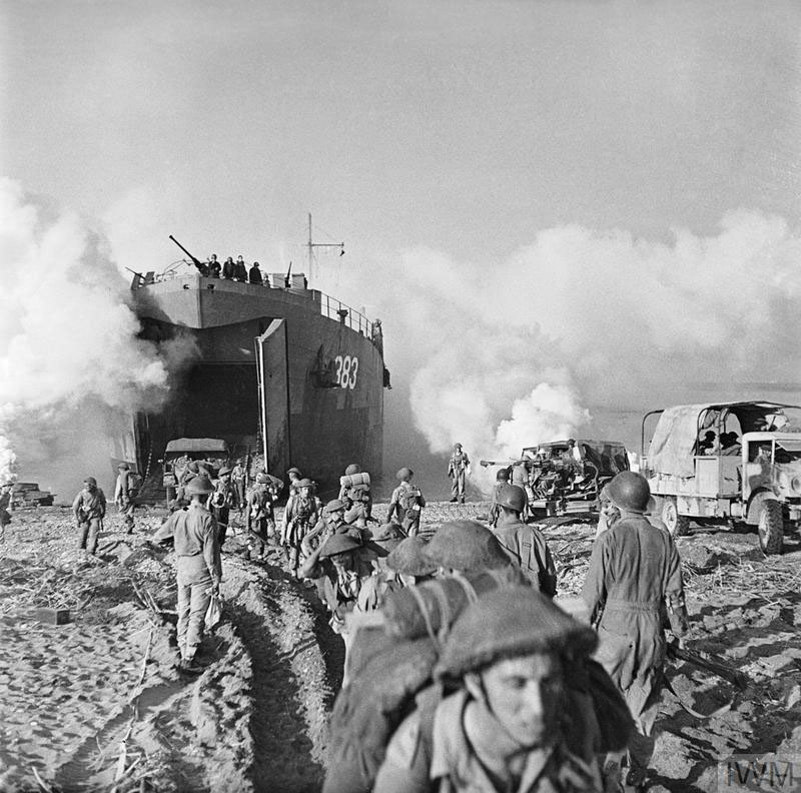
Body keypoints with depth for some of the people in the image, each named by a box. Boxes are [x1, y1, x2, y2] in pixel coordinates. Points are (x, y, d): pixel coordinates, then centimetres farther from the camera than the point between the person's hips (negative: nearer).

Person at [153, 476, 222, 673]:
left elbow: (157, 538, 5)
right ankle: (188, 659, 2)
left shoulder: (178, 516, -2)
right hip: (201, 572, -5)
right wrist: (216, 579, -8)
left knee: (184, 611, 19)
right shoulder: (207, 519, -17)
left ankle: (183, 647, 34)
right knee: (197, 615, 1)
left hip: (182, 569, 5)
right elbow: (210, 552, -16)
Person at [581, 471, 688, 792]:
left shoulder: (608, 540, -12)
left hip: (614, 629, -4)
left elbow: (593, 596, -10)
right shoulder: (663, 540, -1)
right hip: (652, 632, 4)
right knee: (643, 706, 15)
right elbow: (674, 593, 2)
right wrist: (679, 629, 15)